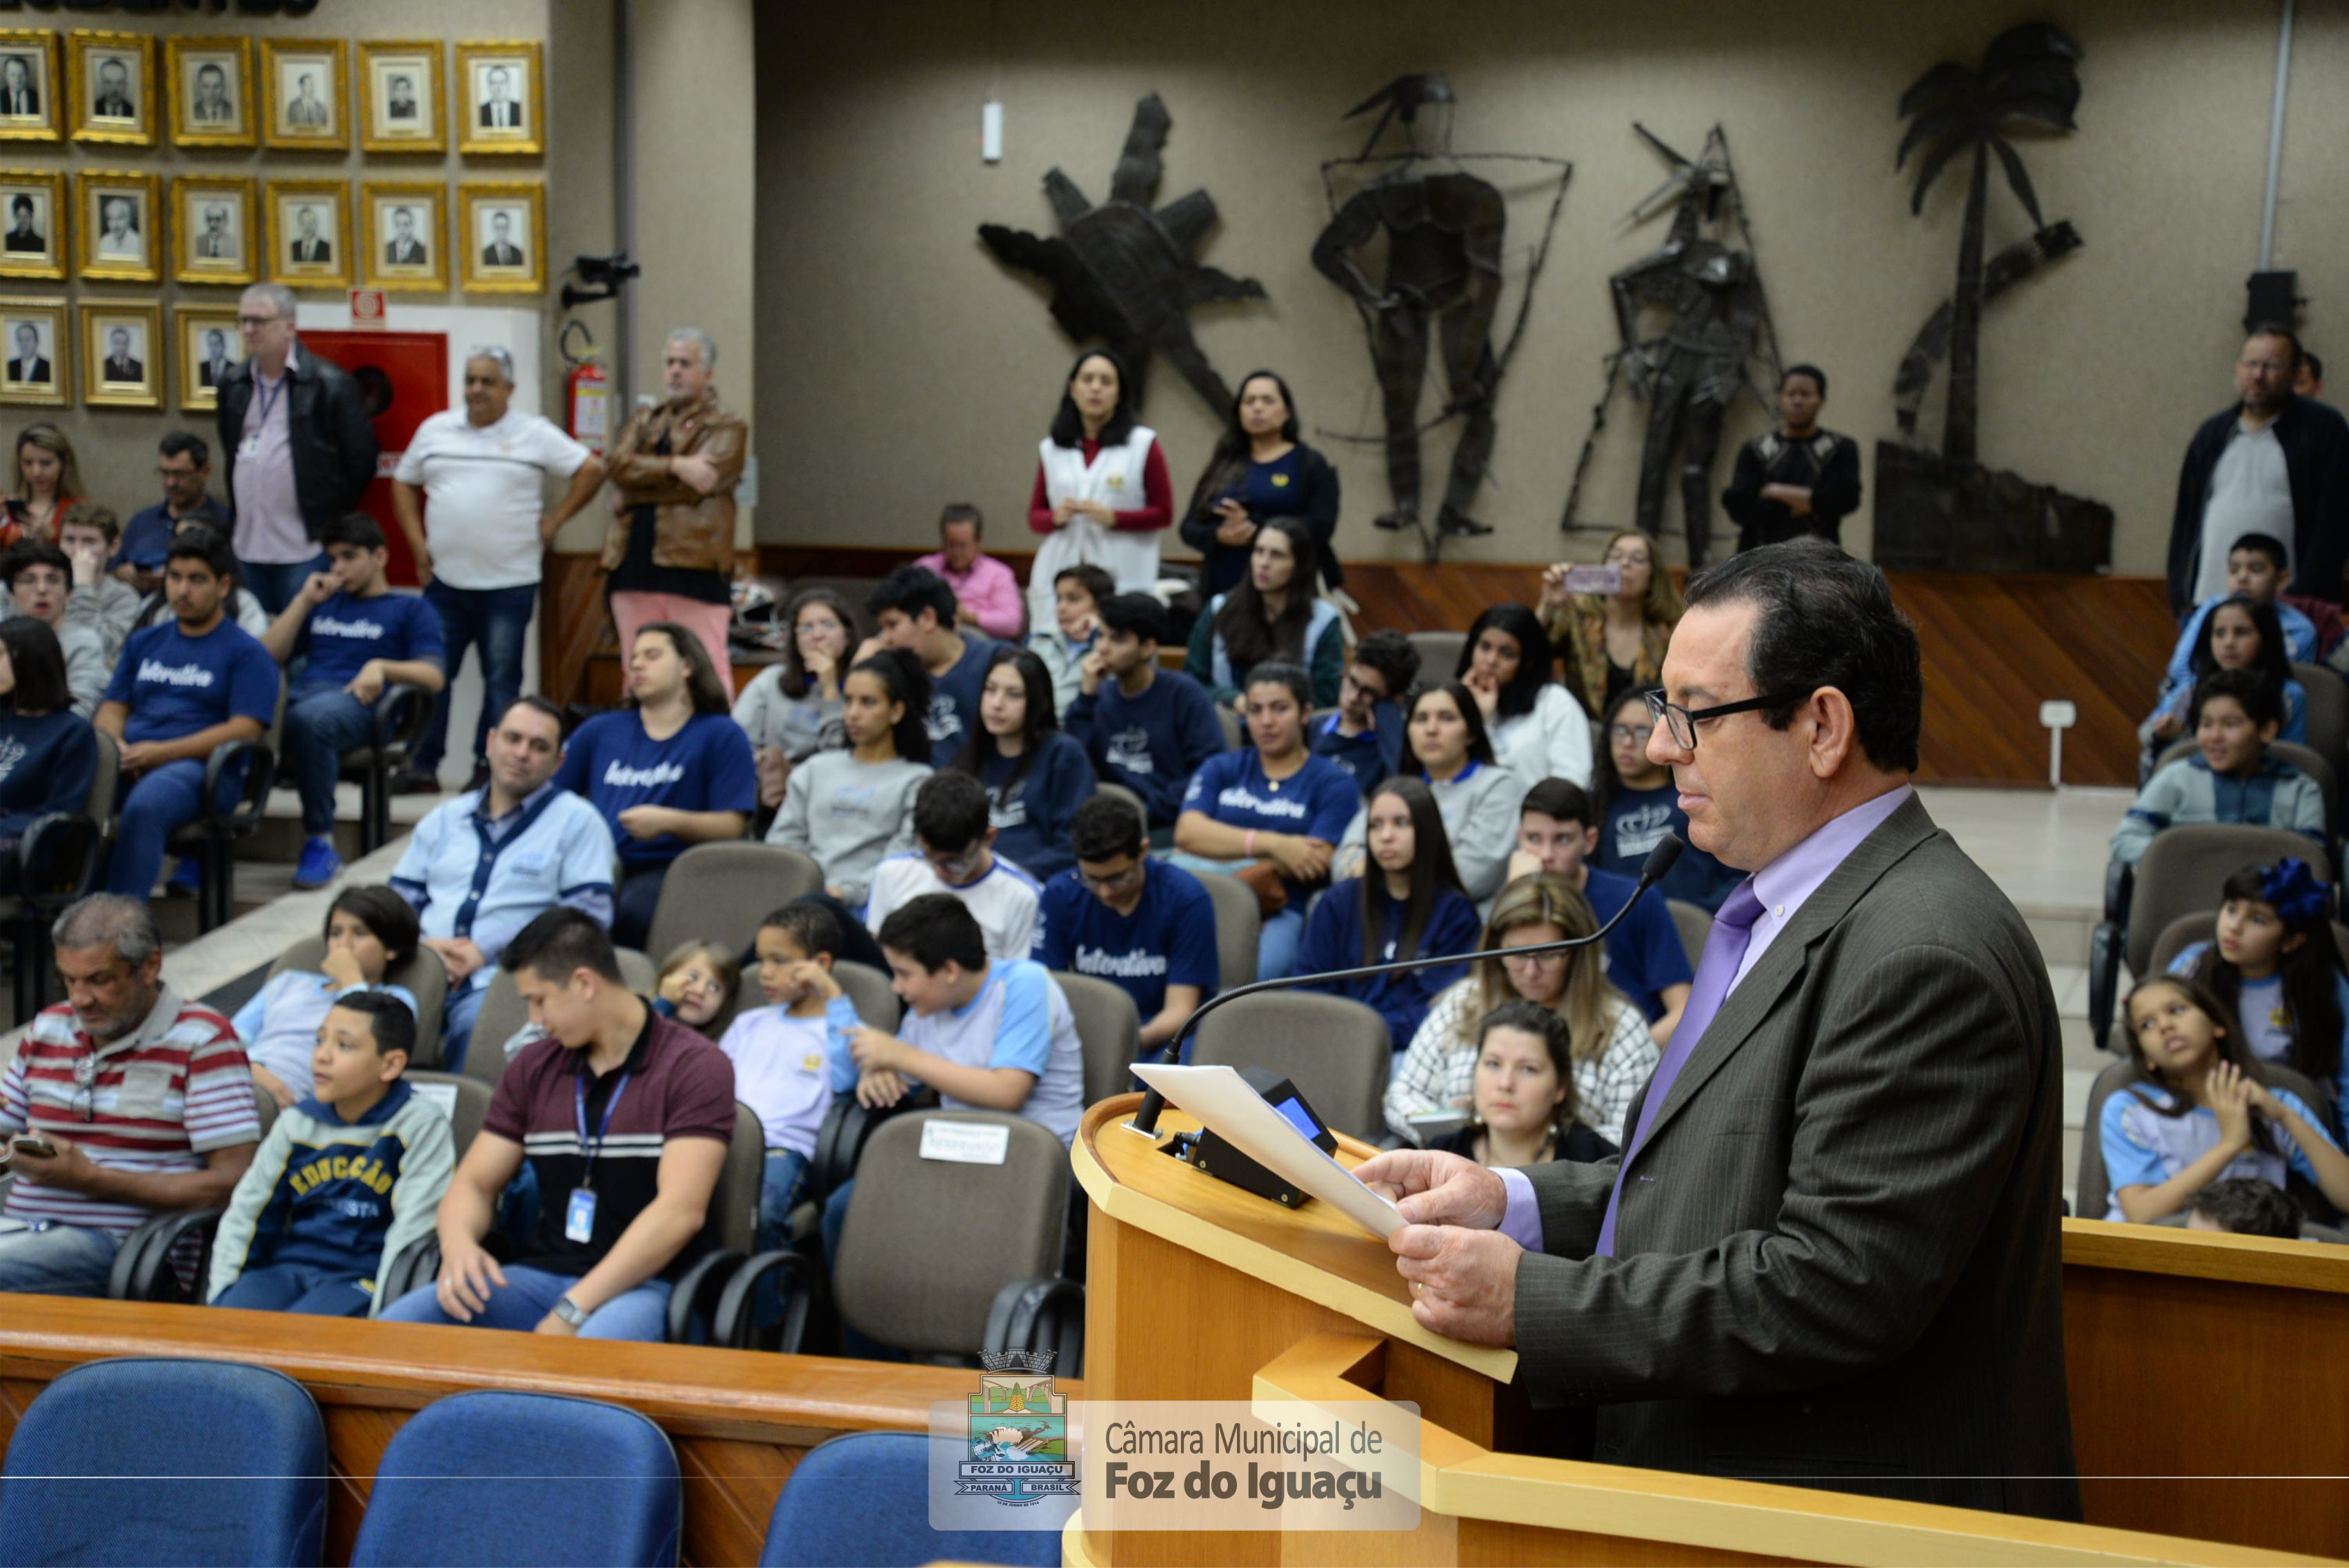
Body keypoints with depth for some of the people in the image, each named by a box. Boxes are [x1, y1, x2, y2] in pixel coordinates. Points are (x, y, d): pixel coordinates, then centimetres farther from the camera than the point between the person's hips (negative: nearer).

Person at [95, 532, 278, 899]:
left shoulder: (246, 652, 7)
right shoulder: (144, 642, 26)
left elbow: (244, 730, -5)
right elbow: (113, 708, 23)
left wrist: (160, 752, -12)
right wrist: (116, 746, -3)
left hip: (197, 766, -5)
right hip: (128, 762, 5)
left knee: (144, 807, -39)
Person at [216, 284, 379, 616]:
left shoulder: (329, 384, -8)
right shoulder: (234, 383, 12)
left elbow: (361, 459, -6)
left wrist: (331, 520, -3)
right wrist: (236, 509, 17)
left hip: (305, 550, -6)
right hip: (248, 545, 6)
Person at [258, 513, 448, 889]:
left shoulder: (410, 609, 22)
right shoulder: (321, 602, 36)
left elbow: (434, 677, 7)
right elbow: (268, 656, 25)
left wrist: (382, 667, -10)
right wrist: (304, 600, 20)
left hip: (357, 703, -4)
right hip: (299, 696, 4)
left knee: (309, 717, -42)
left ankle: (320, 843, -34)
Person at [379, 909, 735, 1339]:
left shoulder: (695, 1067, -5)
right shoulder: (533, 1067, 15)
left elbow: (680, 1212, -15)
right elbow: (474, 1183, 15)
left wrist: (572, 1312, -21)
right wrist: (457, 1241, -11)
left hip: (643, 1284, -6)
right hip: (539, 1274, 6)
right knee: (398, 1323, -21)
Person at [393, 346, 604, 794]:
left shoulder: (535, 434, 0)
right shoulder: (435, 430, 10)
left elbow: (591, 470, -1)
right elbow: (404, 484, 17)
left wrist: (552, 523, -4)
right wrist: (417, 543, 7)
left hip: (509, 584, -3)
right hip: (445, 581, 3)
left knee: (502, 679, 2)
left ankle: (489, 766, 10)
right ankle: (424, 765, 11)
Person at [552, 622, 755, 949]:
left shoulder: (722, 735, 11)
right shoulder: (600, 731, 26)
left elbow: (733, 826, 1)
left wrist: (669, 821, -13)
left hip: (668, 870, -3)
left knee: (627, 912, -38)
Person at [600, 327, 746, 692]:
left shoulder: (727, 426, 5)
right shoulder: (643, 421, 22)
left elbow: (699, 483, -10)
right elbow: (619, 463, 2)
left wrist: (632, 492, -3)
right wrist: (675, 466, -13)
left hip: (695, 566, -5)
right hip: (635, 563, 5)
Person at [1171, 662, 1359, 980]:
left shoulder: (1333, 783, 13)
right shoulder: (1222, 768, 23)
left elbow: (1317, 863, -2)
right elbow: (1187, 831, 3)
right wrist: (1272, 844, -9)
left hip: (1280, 914, -3)